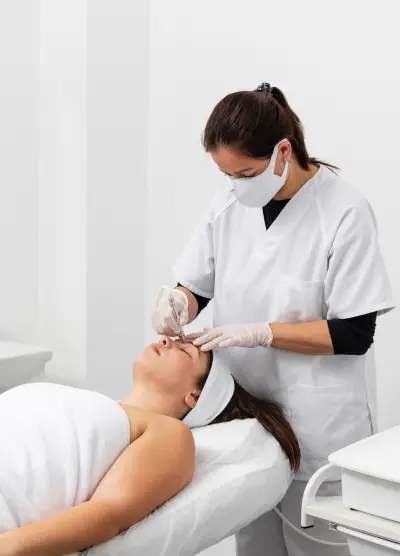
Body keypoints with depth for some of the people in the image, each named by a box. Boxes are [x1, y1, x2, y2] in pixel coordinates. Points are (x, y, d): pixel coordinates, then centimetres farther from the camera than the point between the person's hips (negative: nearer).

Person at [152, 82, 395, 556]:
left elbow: (354, 334, -14)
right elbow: (195, 285, 9)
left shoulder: (343, 212, -14)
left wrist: (257, 333, -20)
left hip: (315, 423, -4)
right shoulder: (229, 203, -1)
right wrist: (177, 303, -13)